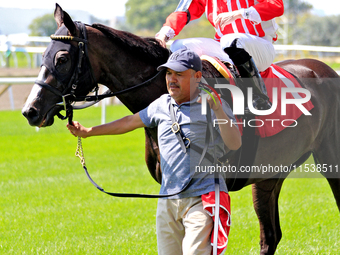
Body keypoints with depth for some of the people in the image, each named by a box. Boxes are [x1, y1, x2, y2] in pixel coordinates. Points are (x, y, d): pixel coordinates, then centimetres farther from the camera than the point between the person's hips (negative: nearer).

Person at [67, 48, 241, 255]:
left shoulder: (213, 105, -6)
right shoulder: (162, 105, 11)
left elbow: (235, 144, -18)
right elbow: (130, 122, 26)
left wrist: (218, 111, -31)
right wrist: (88, 132, 31)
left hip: (202, 199, -6)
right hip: (168, 201, 6)